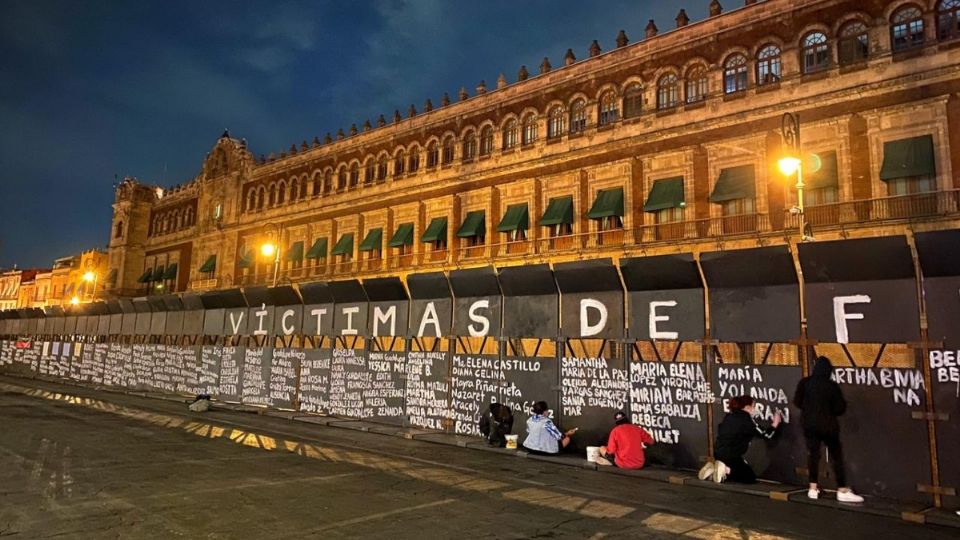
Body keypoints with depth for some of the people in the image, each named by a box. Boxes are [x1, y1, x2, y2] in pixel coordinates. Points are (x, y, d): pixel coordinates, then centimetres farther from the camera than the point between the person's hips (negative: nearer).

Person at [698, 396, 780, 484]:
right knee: (751, 477, 13)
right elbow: (767, 435, -1)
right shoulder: (748, 419, -9)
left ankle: (713, 468, 4)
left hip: (717, 453, 7)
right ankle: (726, 470, -10)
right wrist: (775, 424, 17)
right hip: (731, 456, -7)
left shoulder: (729, 417, 10)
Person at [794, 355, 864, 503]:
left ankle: (813, 488, 11)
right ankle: (843, 491, 8)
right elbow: (840, 408, -8)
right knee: (837, 455, 7)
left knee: (813, 453, 10)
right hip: (827, 424, -2)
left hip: (809, 423, 3)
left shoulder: (804, 382, -6)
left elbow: (797, 402, -1)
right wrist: (829, 410, 14)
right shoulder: (832, 386, -12)